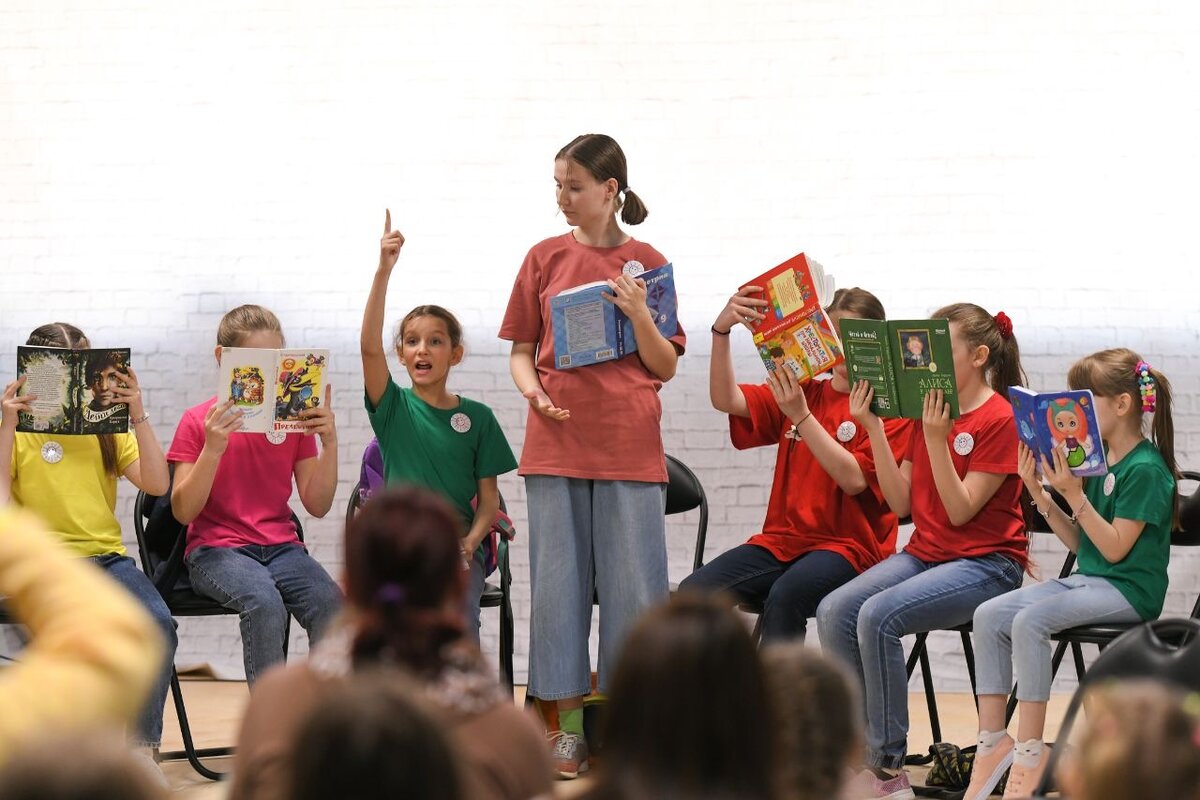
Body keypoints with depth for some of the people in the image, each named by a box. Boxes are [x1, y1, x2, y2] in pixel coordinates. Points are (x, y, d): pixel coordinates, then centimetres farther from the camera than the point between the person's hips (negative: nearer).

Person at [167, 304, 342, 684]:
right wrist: (213, 449, -19)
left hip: (281, 547, 3)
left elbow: (317, 505, 5)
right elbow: (183, 511, -6)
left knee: (329, 602, -30)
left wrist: (329, 441, -8)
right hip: (216, 549, -3)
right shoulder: (199, 421, 1)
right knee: (264, 602, -37)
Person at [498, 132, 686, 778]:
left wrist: (638, 314, -12)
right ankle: (568, 725, 10)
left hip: (628, 447, -1)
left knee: (632, 586, -1)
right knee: (558, 583, 3)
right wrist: (533, 390, -8)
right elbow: (521, 350, 12)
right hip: (556, 441, 1)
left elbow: (666, 367, 4)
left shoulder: (647, 263, 4)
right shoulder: (546, 258, 8)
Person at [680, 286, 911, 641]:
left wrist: (801, 415, -20)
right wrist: (721, 332, -15)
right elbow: (726, 399, 1)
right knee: (693, 592, -20)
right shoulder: (797, 392, 15)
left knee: (785, 595, -36)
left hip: (850, 543, -5)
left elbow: (854, 479, -13)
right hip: (783, 539, 5)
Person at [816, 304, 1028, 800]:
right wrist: (873, 430, -2)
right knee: (834, 610, -17)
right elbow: (901, 503, 5)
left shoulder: (1000, 419, -9)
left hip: (985, 564, -7)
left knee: (878, 615, -29)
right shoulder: (928, 411, 10)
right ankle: (867, 750, -11)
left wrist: (936, 439, -22)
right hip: (925, 553, 7)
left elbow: (960, 511, -15)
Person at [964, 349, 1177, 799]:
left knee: (1031, 620, -29)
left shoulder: (1146, 469, -14)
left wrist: (1074, 495, -21)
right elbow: (1079, 542, 13)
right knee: (989, 615, -10)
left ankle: (1030, 753, -24)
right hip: (1087, 578, 9)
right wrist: (1039, 493, 2)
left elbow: (1115, 548, -17)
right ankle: (992, 741, -10)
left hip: (1130, 589, -9)